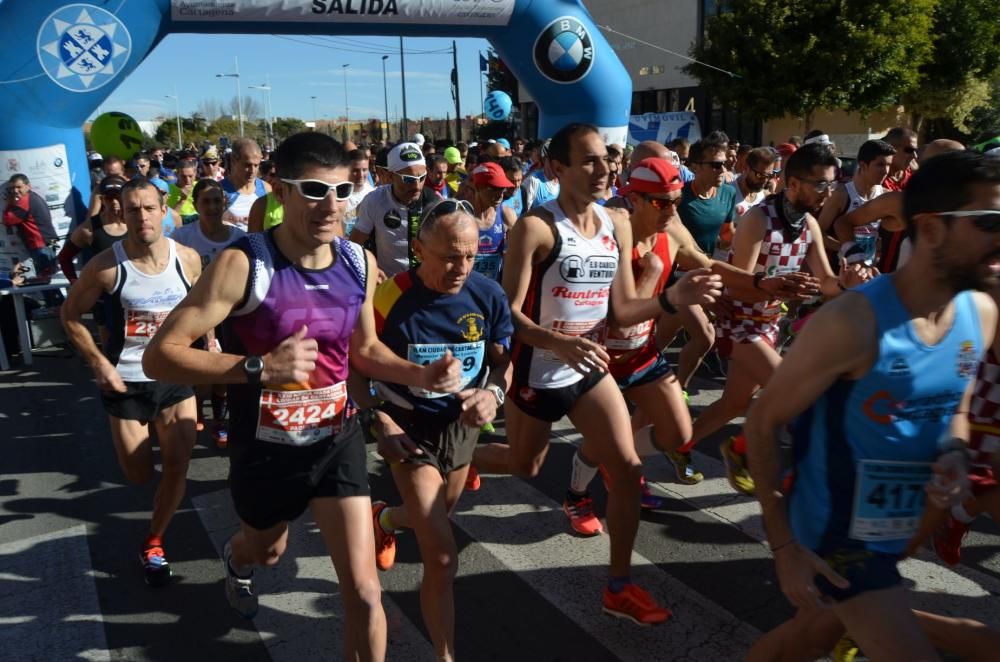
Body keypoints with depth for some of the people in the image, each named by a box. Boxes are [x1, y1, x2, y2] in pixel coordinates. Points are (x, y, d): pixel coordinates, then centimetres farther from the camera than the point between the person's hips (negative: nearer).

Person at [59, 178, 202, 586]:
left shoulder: (187, 259, -8)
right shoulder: (107, 266, -17)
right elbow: (70, 315, -4)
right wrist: (99, 363, -12)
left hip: (176, 377, 2)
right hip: (126, 382, -2)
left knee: (178, 466, 0)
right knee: (139, 476, 9)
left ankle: (153, 543, 21)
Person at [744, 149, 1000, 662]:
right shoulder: (854, 323, -28)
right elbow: (762, 423, -19)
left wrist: (955, 454, -11)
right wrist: (784, 545, -18)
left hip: (903, 532, 8)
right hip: (836, 537, -8)